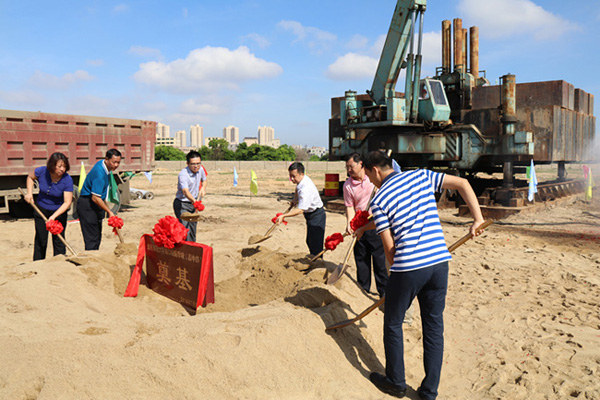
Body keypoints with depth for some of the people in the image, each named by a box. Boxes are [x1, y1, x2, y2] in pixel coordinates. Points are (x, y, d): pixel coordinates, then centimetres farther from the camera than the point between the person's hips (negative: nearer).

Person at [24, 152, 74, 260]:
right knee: (40, 240, 8)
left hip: (59, 211, -2)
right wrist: (29, 193, -4)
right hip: (41, 210, 2)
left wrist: (53, 217, -34)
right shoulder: (41, 171, -17)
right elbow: (30, 177, 9)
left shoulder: (67, 180, -24)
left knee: (58, 241, -2)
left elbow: (67, 202, -26)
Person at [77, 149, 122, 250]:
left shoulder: (103, 165, 5)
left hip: (94, 204, 10)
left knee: (97, 237, 13)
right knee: (91, 238, -9)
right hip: (87, 205, -10)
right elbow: (95, 198, -27)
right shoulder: (99, 173, -25)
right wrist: (109, 212, -22)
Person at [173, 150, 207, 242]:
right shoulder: (183, 174, -26)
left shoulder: (200, 169, -3)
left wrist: (203, 188, -1)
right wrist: (194, 201, -59)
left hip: (193, 203, 7)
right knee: (185, 229, -18)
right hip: (182, 204, -7)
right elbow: (185, 191, -42)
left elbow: (204, 180, 20)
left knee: (193, 227, 13)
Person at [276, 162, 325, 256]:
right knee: (309, 242, 18)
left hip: (316, 216, -10)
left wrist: (283, 216, -35)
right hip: (310, 214, 10)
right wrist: (295, 200, 9)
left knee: (316, 243, -8)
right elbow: (297, 189, 25)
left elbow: (300, 210, -34)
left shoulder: (306, 189, -32)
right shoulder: (301, 181, -2)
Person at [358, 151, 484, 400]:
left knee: (393, 324, 16)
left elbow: (389, 247, -4)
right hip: (439, 261, 5)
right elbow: (463, 184, 6)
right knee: (434, 326, 14)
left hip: (408, 267, -5)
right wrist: (478, 220, 5)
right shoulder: (421, 176, 9)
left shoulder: (379, 200, -3)